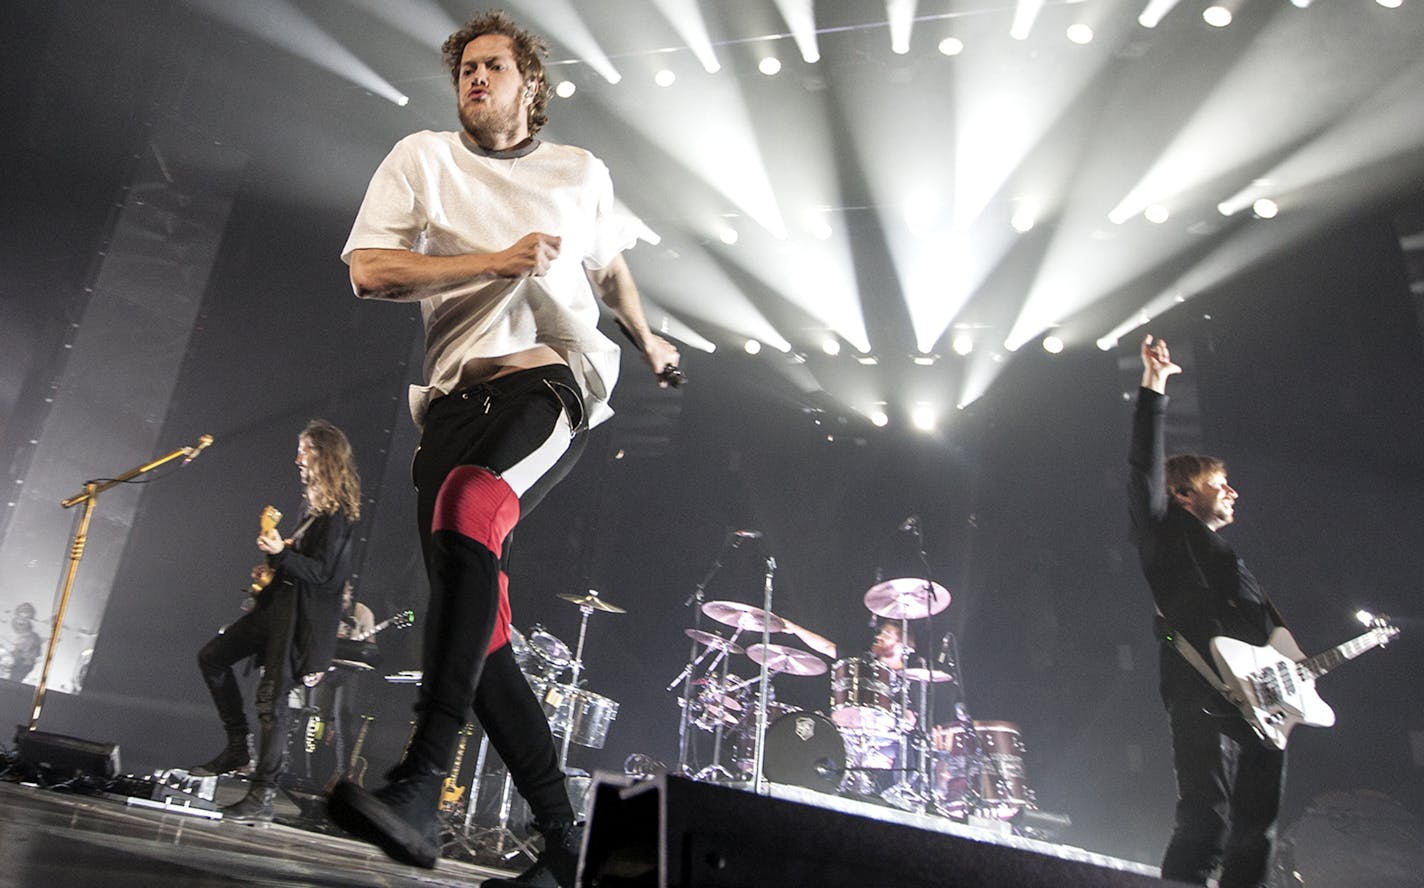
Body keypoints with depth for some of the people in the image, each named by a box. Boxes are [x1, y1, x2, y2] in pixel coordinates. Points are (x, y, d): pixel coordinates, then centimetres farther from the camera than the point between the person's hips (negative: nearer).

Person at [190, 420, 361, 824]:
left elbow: (323, 571, -19)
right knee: (212, 657, 14)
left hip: (306, 614, -10)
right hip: (280, 601, 10)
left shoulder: (336, 512, -15)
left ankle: (262, 797, 0)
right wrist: (278, 544, 3)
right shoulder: (312, 502, 13)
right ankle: (238, 746, 22)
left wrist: (281, 553, -30)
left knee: (271, 699, -10)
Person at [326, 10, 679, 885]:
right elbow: (368, 269, 3)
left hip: (554, 374, -2)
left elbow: (611, 263, 39)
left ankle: (421, 787, -38)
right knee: (479, 627, -7)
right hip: (459, 395, 2)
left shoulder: (583, 172, 21)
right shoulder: (423, 158, 16)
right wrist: (495, 262, -5)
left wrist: (647, 339, 46)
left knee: (469, 504, -36)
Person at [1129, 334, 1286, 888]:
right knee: (1206, 827, -15)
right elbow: (1146, 471, -9)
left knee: (1256, 834, 9)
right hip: (1206, 702, -9)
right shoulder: (1170, 534, 5)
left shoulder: (1225, 555, 29)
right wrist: (1154, 389, -13)